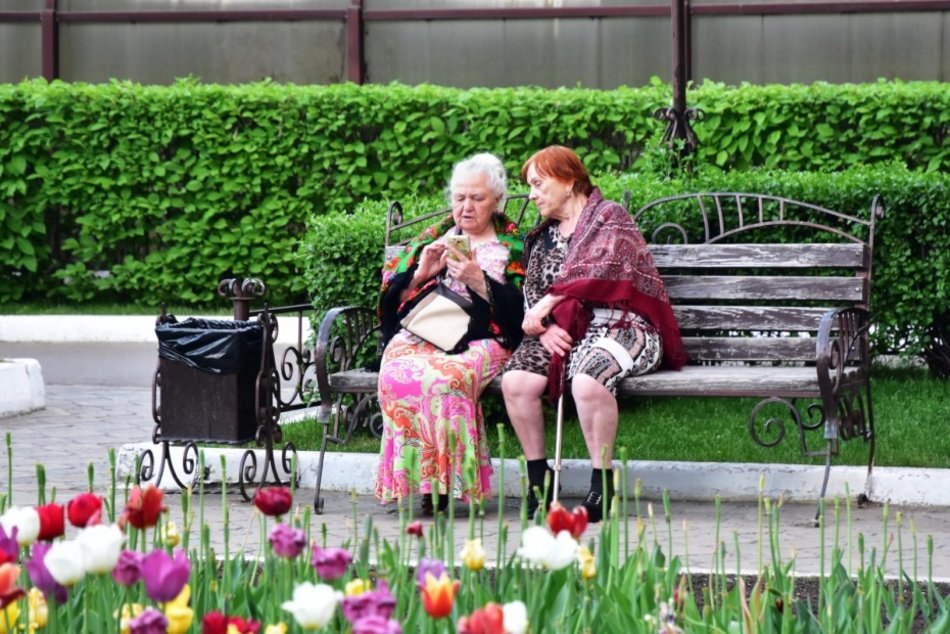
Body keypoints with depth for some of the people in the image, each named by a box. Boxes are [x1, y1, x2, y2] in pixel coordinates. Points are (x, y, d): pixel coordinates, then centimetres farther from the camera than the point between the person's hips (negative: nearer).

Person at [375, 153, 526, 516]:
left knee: (446, 377, -38)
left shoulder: (513, 247, 17)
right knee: (399, 375, -34)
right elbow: (393, 298, 19)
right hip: (419, 335, 3)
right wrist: (421, 274, 1)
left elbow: (519, 312, 2)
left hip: (478, 342, -3)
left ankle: (442, 483, -32)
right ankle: (413, 476, -31)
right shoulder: (434, 238, 26)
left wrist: (479, 281, -10)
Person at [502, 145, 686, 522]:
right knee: (516, 381, -24)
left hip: (617, 325, -6)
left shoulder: (610, 217, 3)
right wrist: (543, 328, -4)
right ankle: (538, 477, -14)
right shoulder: (542, 236, 24)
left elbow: (596, 273, -10)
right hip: (561, 331, 6)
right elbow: (531, 292, 17)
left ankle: (603, 482, -28)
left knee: (587, 380, -38)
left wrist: (548, 303, -7)